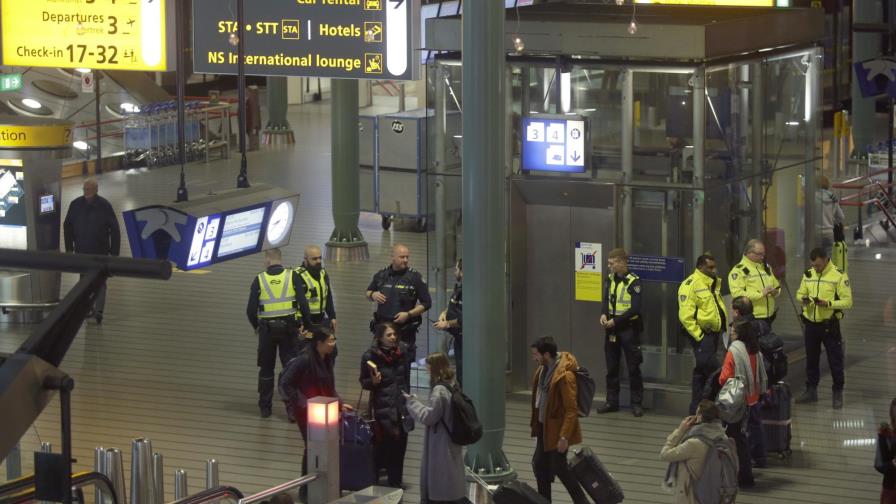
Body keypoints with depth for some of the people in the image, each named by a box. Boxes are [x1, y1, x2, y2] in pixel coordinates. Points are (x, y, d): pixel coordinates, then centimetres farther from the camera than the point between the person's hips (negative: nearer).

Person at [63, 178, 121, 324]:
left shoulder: (104, 206, -9)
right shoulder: (75, 205, -2)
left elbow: (115, 230, -6)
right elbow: (67, 227, 8)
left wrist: (114, 252, -8)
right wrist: (69, 248, 4)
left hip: (100, 252, -3)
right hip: (82, 251, 3)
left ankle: (99, 310, -9)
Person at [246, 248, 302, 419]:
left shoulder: (259, 280, -5)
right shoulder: (293, 277, -5)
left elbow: (251, 310, -5)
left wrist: (256, 326, 13)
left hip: (267, 329, 0)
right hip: (289, 328, 0)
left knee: (266, 369, 15)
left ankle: (265, 408, 23)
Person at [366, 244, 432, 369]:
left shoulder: (415, 277, -2)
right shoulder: (381, 275, 8)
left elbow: (426, 303, -1)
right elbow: (368, 292, 23)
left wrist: (408, 314, -13)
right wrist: (373, 295, -2)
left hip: (405, 330, -3)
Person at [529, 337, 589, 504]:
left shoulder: (564, 375, -26)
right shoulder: (544, 369, 1)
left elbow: (572, 409, -23)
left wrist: (564, 436, -23)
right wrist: (536, 424, 19)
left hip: (557, 428, -9)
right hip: (544, 426, 9)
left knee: (558, 467, 1)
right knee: (539, 463, 13)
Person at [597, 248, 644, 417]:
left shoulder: (633, 281, -12)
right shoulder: (610, 280, 8)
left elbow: (635, 309, -16)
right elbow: (606, 301, 11)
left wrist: (615, 321, -19)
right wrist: (604, 314, -10)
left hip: (629, 328, -6)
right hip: (612, 329, 6)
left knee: (633, 368, 0)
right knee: (611, 367, 11)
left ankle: (636, 403, 6)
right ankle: (612, 401, 18)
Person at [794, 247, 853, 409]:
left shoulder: (839, 276, -12)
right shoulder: (808, 274, 5)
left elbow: (847, 301, -13)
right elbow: (800, 293, 16)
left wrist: (828, 303, -27)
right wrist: (803, 299, -8)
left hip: (829, 325, -5)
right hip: (811, 323, 5)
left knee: (835, 361, 2)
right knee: (811, 359, 15)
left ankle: (837, 394, 13)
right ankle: (811, 391, 27)